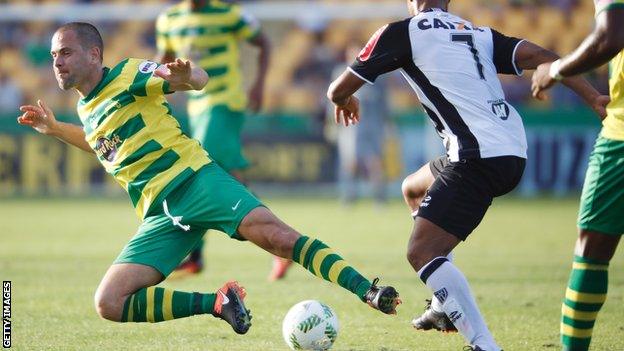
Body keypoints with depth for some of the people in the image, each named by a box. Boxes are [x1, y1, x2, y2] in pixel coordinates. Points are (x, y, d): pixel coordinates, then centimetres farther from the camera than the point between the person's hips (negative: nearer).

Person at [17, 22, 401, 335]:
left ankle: (369, 292, -31)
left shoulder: (126, 75, 0)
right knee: (109, 303, -13)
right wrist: (53, 128, 32)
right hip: (160, 215, 6)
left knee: (276, 235, -29)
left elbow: (200, 79, -8)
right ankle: (218, 302, -8)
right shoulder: (86, 108, 20)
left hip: (194, 179, -6)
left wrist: (186, 75, -32)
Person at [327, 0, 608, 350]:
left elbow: (338, 91, 8)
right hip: (514, 153, 8)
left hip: (479, 156, -8)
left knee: (421, 253, -9)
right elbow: (538, 56, 7)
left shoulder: (402, 32, 4)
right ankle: (446, 308, 29)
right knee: (413, 189, 31)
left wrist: (346, 101, 33)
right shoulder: (479, 33, 20)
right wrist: (593, 96, 0)